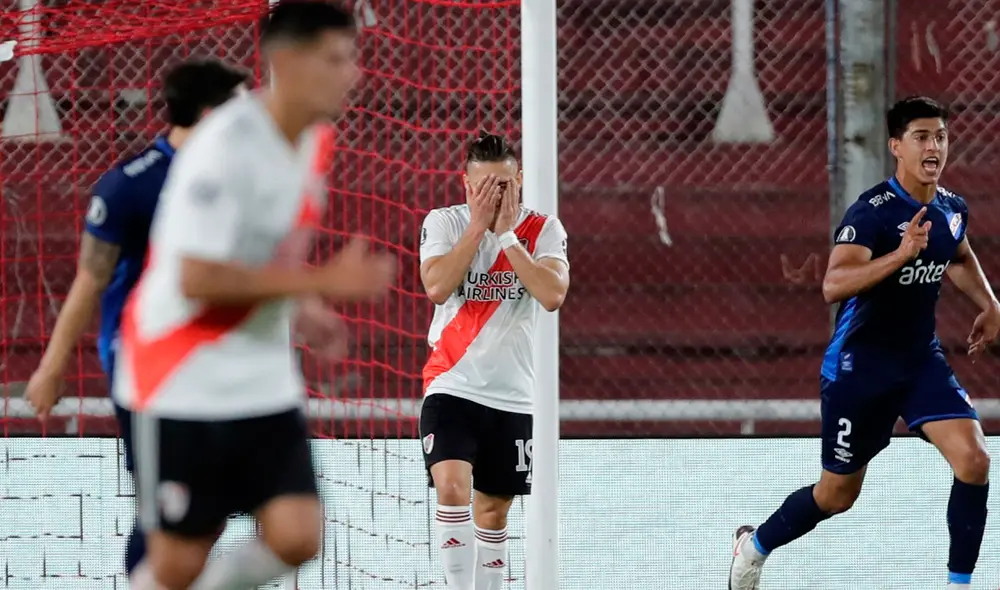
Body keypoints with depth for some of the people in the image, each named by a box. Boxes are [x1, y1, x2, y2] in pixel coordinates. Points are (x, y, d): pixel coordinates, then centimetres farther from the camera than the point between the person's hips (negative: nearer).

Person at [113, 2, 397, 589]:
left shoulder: (316, 140, 5)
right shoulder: (227, 145, -21)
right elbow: (198, 278, -25)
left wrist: (304, 310, 3)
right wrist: (321, 282, -24)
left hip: (265, 381, 7)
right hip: (185, 384, -7)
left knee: (296, 539, -7)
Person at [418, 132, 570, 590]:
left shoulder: (543, 230, -2)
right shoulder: (443, 222, -3)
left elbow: (553, 296, -19)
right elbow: (437, 288, -20)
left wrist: (506, 234, -18)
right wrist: (478, 225, -17)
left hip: (512, 395, 2)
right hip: (452, 386, -2)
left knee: (494, 510, 10)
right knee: (452, 487, -22)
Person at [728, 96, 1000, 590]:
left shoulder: (951, 208, 2)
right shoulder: (872, 212, -22)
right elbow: (833, 286, -37)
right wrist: (901, 254, -46)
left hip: (922, 361, 5)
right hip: (859, 367, -5)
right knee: (838, 494, 9)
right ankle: (753, 546, 36)